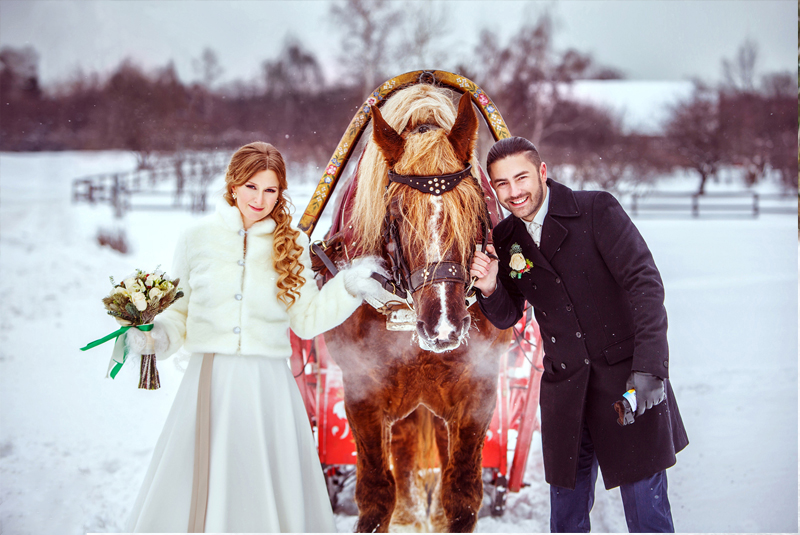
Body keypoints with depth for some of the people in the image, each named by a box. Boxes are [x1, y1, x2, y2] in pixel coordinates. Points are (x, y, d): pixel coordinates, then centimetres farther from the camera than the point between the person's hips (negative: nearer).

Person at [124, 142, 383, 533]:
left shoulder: (292, 244, 7)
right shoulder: (197, 240, 5)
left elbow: (306, 320, 8)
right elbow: (182, 308, 13)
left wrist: (348, 288, -3)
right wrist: (160, 335, -5)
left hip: (268, 386, 0)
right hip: (208, 382, 0)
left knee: (269, 495, 3)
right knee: (194, 490, 2)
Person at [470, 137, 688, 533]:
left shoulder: (596, 210, -9)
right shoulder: (505, 239, 5)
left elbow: (644, 281, -14)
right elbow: (507, 316, 14)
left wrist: (649, 366, -24)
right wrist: (490, 289, -10)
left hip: (626, 375, -4)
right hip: (564, 388, 4)